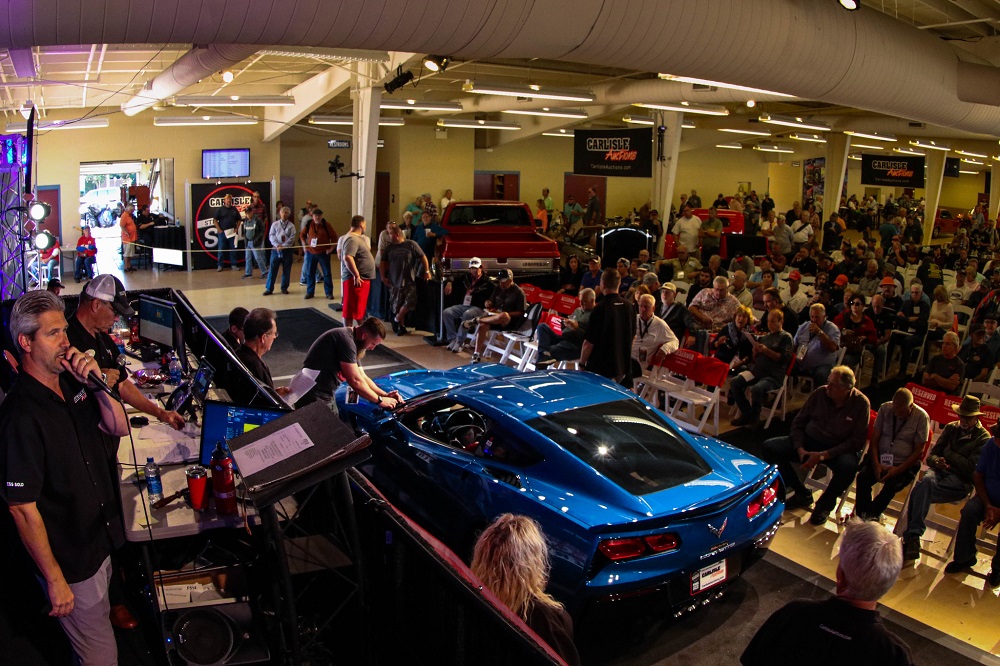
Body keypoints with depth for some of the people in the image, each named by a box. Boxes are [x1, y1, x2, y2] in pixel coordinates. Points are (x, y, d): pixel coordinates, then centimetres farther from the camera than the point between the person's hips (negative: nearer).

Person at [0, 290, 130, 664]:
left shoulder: (71, 385, -2)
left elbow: (119, 428, 6)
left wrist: (97, 384, -13)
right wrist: (54, 579, -18)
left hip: (101, 542, 8)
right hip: (70, 563, -8)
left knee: (101, 616, 28)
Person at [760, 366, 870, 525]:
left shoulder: (860, 403, -13)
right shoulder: (820, 393, -6)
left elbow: (857, 441, -14)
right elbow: (798, 423, 3)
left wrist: (823, 455, -23)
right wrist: (800, 449, -13)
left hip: (839, 449, -3)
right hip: (810, 441, 3)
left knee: (848, 467, -39)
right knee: (769, 448, -15)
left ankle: (825, 503, -5)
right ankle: (802, 494, 2)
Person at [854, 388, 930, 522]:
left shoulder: (922, 417, -7)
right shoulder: (885, 408, 1)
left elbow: (918, 451, -5)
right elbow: (874, 439, 2)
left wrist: (898, 469, -17)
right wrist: (876, 464, -12)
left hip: (904, 464, -2)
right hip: (880, 458, 2)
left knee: (891, 486, -30)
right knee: (862, 477, -26)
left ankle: (868, 515, -8)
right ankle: (862, 515, -12)